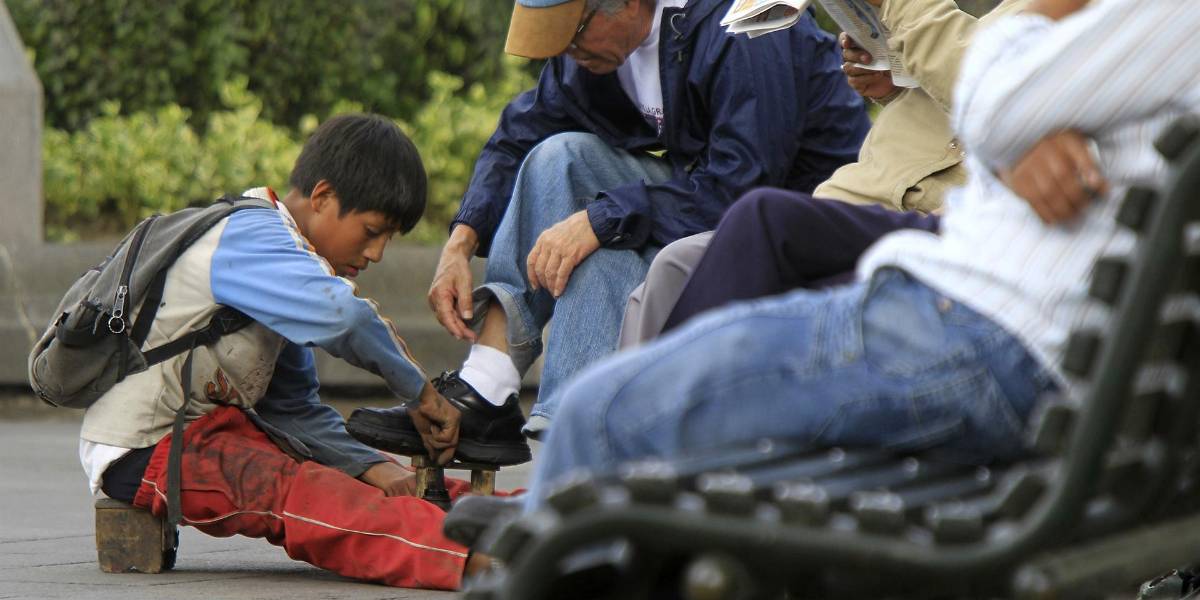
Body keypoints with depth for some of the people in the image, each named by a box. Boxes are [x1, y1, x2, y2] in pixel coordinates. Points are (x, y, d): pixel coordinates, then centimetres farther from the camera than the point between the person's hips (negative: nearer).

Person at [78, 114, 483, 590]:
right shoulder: (248, 235, -16)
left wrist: (369, 465, -1)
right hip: (145, 451, -11)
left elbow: (293, 408, 15)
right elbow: (341, 316, -35)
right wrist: (421, 393, -22)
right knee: (295, 492, -34)